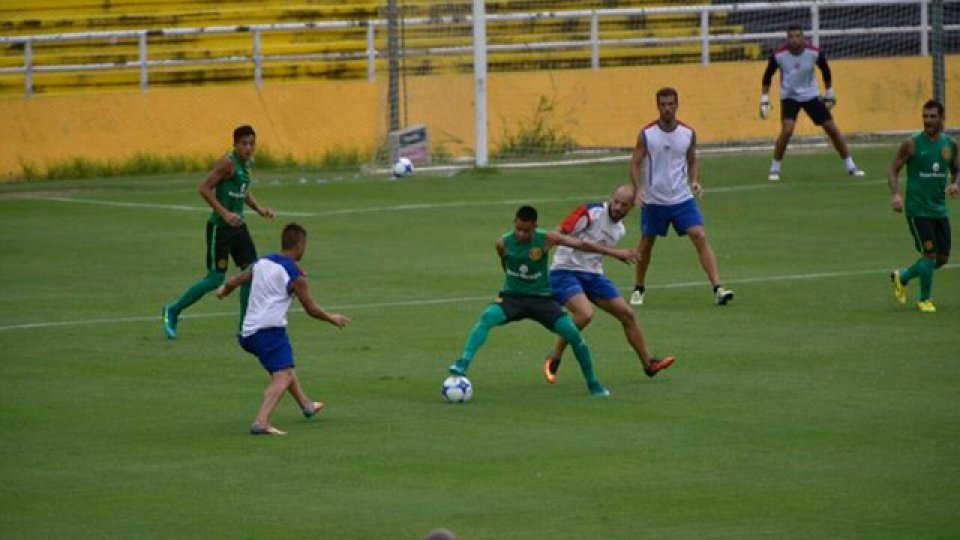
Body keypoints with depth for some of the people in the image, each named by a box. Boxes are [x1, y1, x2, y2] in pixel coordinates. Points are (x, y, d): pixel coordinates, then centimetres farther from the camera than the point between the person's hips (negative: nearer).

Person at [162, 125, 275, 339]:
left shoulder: (247, 164, 11)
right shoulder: (228, 162, -16)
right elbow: (204, 189, -20)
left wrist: (259, 209, 12)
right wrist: (224, 213, -25)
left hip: (238, 225, 8)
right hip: (219, 227, -8)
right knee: (215, 279, -6)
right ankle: (173, 311, 10)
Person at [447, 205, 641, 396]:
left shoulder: (546, 239, -12)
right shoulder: (503, 243, -9)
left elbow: (581, 244, -8)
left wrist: (615, 253, -6)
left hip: (542, 298, 0)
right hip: (512, 297, 0)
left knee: (573, 334, -12)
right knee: (487, 318, -32)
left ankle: (593, 384, 8)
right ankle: (463, 364, -37)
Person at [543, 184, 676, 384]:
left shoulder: (620, 230, 10)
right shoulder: (591, 213, -15)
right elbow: (558, 233, -19)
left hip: (593, 275, 8)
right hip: (566, 272, -8)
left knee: (627, 315, 5)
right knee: (585, 314, -29)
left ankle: (648, 363, 17)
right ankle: (553, 359, -11)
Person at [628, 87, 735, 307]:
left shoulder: (688, 133, -1)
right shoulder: (646, 134, -7)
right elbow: (635, 163, -2)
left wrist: (695, 181, -6)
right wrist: (638, 188, -18)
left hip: (682, 198, 1)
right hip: (654, 200, -1)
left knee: (701, 238, -14)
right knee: (646, 245, 11)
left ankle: (718, 289, -19)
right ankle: (639, 289, 34)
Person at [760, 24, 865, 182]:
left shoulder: (815, 53, -18)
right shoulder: (778, 55, -20)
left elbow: (826, 71, 3)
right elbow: (767, 76, -3)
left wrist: (829, 94, 10)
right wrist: (764, 100, -4)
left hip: (811, 95, 2)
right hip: (789, 96, -2)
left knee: (832, 129, 0)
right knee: (787, 130, -24)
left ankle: (850, 166, 14)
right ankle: (774, 169, -8)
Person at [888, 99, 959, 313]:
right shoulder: (911, 144, -9)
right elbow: (894, 169, -4)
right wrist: (895, 194, -21)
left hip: (939, 209, 6)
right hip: (917, 209, -5)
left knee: (943, 257, 8)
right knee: (929, 252, -11)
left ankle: (902, 277, 30)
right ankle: (924, 299, 8)